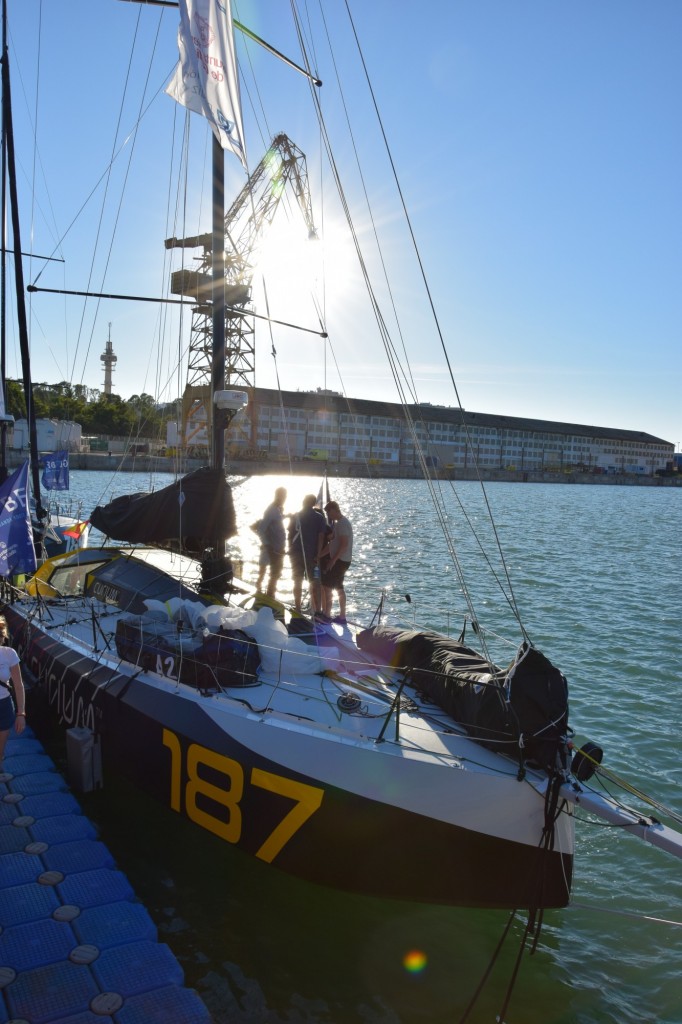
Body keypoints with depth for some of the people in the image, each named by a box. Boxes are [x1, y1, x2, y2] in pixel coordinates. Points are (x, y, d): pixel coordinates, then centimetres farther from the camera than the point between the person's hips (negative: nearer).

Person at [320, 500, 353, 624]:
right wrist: (319, 556, 12)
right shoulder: (338, 523, 15)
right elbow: (332, 543, 17)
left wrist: (333, 560, -22)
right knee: (338, 588, 14)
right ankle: (342, 616, 19)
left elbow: (344, 544, -23)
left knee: (327, 586, -6)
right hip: (340, 560, 10)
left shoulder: (342, 523, -16)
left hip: (340, 561, -10)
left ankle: (327, 615, -1)